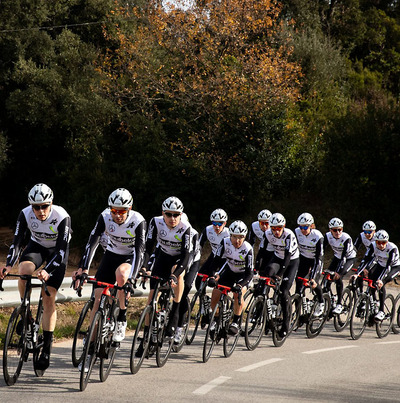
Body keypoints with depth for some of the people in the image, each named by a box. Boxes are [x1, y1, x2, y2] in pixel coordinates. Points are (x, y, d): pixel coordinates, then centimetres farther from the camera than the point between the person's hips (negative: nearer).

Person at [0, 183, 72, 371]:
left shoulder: (62, 217, -32)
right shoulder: (25, 215, -23)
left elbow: (61, 250, -34)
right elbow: (17, 241, -24)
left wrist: (47, 271, -48)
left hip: (57, 251, -2)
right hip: (36, 246, 2)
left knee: (49, 299, -9)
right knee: (24, 270, -32)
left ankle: (46, 349, -1)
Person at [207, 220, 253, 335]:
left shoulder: (247, 249, -31)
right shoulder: (225, 242, -24)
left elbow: (249, 273, -32)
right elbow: (216, 261, -22)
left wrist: (240, 285, -48)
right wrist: (213, 276, -41)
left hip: (243, 275, -3)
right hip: (229, 271, 3)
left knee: (238, 293, -29)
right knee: (215, 292, -11)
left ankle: (236, 322, -15)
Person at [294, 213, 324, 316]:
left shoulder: (317, 236, -31)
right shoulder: (297, 232, -21)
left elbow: (318, 257, -31)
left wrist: (313, 278, -35)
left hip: (315, 260, -4)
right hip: (304, 258, 4)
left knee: (313, 282, -15)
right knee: (298, 279, -14)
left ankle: (321, 303, 10)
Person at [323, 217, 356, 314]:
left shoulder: (346, 238, -32)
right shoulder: (328, 236, -18)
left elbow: (344, 256, -37)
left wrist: (338, 272, -44)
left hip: (349, 258, -5)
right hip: (337, 257, 5)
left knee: (338, 278, -24)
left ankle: (339, 304, -15)